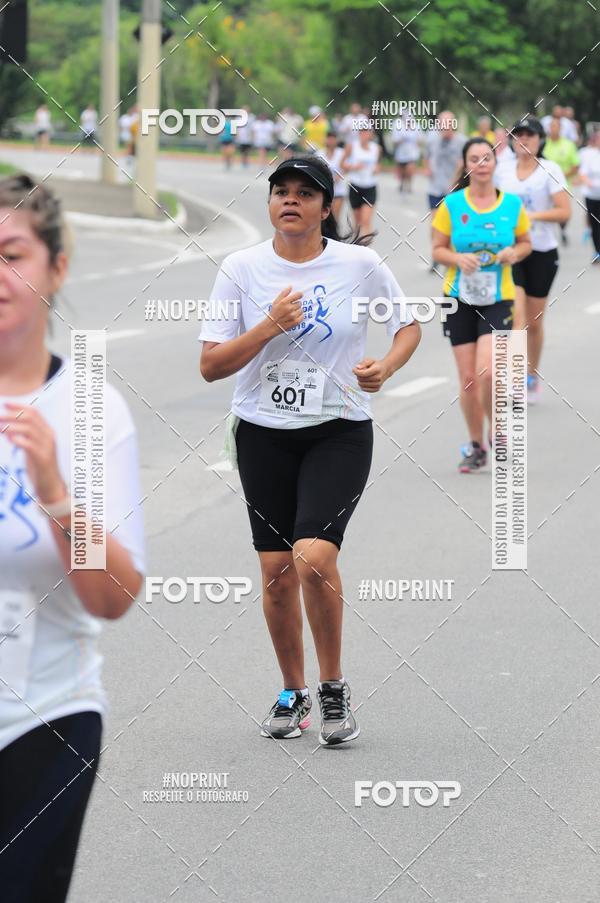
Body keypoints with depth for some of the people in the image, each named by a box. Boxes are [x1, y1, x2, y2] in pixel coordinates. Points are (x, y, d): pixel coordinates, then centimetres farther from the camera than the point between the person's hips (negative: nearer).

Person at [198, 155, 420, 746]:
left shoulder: (361, 265, -4)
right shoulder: (241, 268, -3)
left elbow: (408, 325, 11)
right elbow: (210, 366, -5)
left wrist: (386, 366, -9)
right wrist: (270, 326, -19)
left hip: (340, 432, -2)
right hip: (263, 432, 2)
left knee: (314, 558, -20)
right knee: (277, 574, 4)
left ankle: (334, 689, -1)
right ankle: (293, 693, 25)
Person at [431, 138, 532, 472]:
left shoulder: (512, 204, -1)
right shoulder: (451, 205, -3)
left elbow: (526, 243, 12)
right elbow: (437, 250, 3)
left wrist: (514, 253, -10)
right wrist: (458, 258, -18)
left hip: (498, 299, -1)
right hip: (460, 299, 1)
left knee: (486, 371, -17)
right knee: (467, 377, 3)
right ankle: (476, 446, 20)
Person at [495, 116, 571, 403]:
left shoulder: (550, 170, -6)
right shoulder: (503, 171, 4)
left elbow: (564, 211, -14)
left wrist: (532, 215, -24)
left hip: (542, 252, -1)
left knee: (534, 322, 10)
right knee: (516, 314, -17)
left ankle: (532, 377, 28)